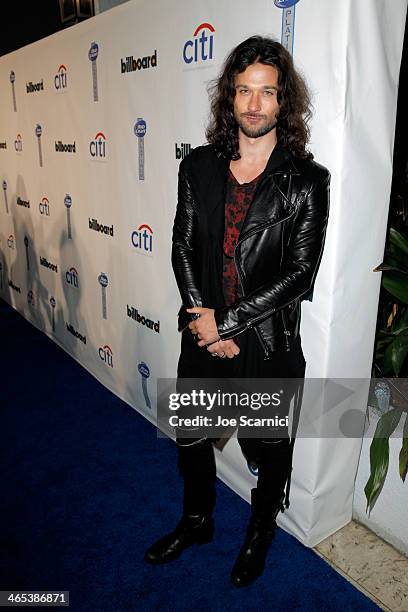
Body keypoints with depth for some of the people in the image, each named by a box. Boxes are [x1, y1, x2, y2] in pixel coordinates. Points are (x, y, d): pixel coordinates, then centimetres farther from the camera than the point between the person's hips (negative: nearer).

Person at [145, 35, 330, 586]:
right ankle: (197, 521, 52)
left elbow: (300, 273, -15)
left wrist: (225, 321, -16)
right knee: (189, 437, 22)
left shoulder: (306, 180, -10)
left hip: (270, 342, -3)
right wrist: (203, 317, -12)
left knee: (269, 450, 17)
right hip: (203, 332, 4)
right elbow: (183, 246, 0)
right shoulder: (198, 167, 0)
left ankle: (260, 535, 49)